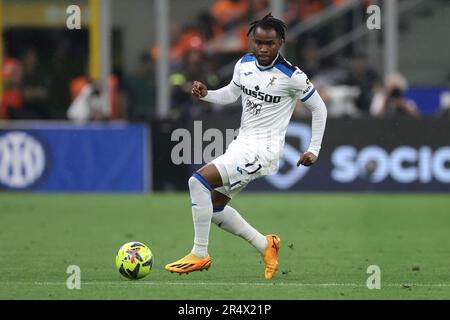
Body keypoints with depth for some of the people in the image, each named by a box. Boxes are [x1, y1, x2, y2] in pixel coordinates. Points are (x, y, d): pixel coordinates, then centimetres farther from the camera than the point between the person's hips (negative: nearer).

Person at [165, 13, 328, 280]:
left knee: (199, 181, -23)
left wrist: (314, 150, -1)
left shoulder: (292, 76, -13)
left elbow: (319, 108, -1)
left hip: (264, 148, -8)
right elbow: (231, 94, 23)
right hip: (242, 144, 8)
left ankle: (199, 255, -16)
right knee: (213, 205, 10)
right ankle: (265, 245, 23)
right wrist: (206, 94, 2)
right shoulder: (244, 65, 5)